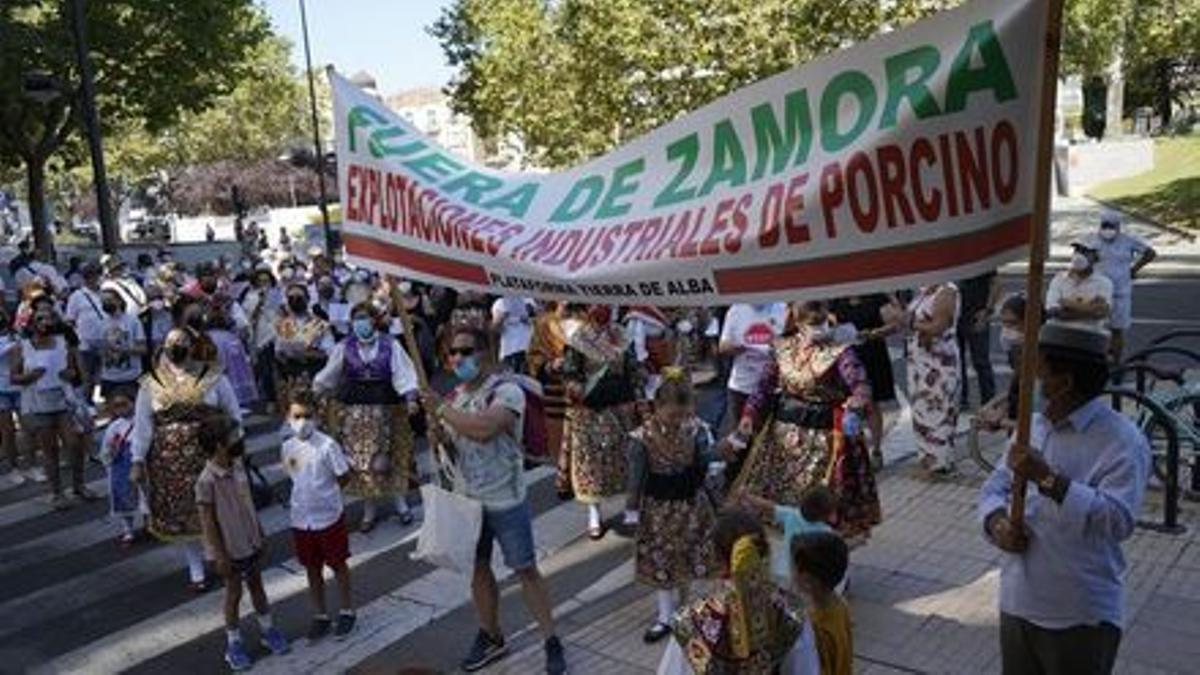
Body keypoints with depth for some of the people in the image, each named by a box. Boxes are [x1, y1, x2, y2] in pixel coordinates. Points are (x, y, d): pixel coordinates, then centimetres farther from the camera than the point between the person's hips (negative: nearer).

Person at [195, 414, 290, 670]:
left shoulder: (238, 466, -4)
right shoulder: (207, 481, -25)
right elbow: (208, 521, -20)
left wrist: (260, 533, 12)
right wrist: (220, 555, -16)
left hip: (251, 541, 6)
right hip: (230, 548, -6)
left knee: (256, 585, 20)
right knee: (234, 593, 10)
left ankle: (267, 630, 37)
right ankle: (233, 644, 28)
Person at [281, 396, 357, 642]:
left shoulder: (327, 445, -18)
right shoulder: (288, 447, -2)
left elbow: (344, 476, -11)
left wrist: (324, 493, -3)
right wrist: (308, 493, 2)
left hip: (329, 517, -4)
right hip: (301, 518, 4)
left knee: (338, 565, 12)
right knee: (312, 569, 16)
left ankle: (346, 611, 29)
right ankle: (320, 615, 31)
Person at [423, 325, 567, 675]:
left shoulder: (507, 391, -17)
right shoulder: (453, 397, 5)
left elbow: (483, 429, -34)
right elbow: (449, 446, 11)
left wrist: (441, 410, -24)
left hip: (506, 501, -6)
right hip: (466, 499, 6)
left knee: (526, 570, 4)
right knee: (478, 568, 17)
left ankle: (552, 642, 17)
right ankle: (491, 638, 35)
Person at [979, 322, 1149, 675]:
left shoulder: (1122, 441, -15)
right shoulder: (1032, 426, 6)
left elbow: (1119, 521, -26)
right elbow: (994, 486, 9)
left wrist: (1048, 479, -29)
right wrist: (996, 522, -11)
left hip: (1081, 618, -6)